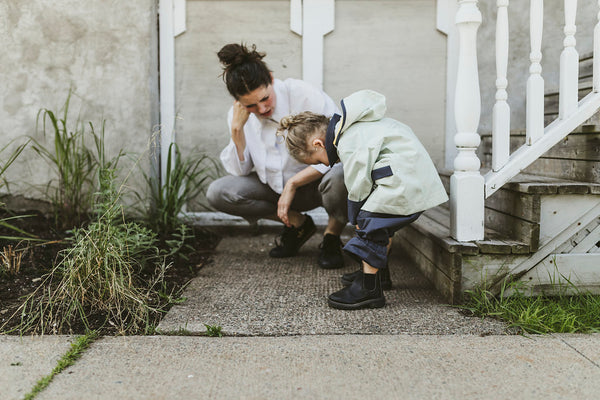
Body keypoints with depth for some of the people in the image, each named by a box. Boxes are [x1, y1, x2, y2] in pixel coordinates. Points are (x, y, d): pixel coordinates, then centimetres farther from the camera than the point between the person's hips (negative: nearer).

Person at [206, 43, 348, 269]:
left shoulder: (304, 95, -21)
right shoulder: (238, 114, -7)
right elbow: (240, 171, -6)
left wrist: (293, 183, -23)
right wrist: (237, 129, -20)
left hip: (316, 182, -4)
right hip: (276, 187, 5)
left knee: (337, 176, -40)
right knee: (217, 193, -16)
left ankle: (332, 235, -6)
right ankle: (297, 223, 1)